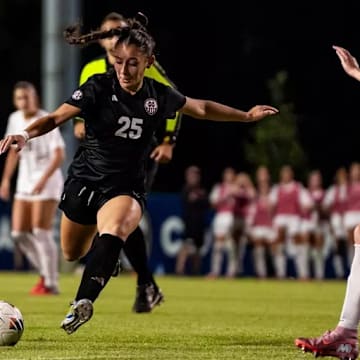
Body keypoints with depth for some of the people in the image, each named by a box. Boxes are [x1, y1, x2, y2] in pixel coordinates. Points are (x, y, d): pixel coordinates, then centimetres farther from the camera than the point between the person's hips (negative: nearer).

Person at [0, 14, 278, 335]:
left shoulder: (159, 96, -4)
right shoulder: (99, 87, -13)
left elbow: (201, 108, 16)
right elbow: (56, 117, -22)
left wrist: (247, 115, 23)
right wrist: (26, 134, -42)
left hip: (126, 187, -1)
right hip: (84, 181, 1)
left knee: (113, 231, -35)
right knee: (72, 254, 16)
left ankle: (83, 303, -51)